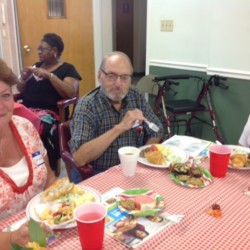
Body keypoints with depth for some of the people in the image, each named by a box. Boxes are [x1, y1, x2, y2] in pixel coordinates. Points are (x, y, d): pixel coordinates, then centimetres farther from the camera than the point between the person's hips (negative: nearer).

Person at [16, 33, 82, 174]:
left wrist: (49, 75, -15)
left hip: (50, 113, -5)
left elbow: (71, 94, -12)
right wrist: (23, 78, 3)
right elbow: (21, 90, 25)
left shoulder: (67, 69, 5)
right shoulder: (37, 66, 22)